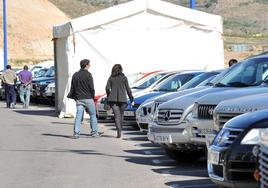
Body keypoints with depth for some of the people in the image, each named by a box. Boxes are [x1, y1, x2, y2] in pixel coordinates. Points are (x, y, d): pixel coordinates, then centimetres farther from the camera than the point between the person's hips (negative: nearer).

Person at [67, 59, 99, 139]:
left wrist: (71, 96, 20)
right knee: (93, 115, 8)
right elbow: (91, 88, -10)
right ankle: (94, 132, 10)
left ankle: (76, 133, -9)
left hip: (79, 99, 4)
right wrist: (93, 96, 4)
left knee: (78, 116, 1)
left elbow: (72, 88, 10)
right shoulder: (88, 75, -8)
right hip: (88, 99, -4)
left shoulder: (75, 75, 8)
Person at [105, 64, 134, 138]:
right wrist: (131, 98, 13)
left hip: (113, 99, 0)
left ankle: (119, 131, -18)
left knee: (117, 115, -4)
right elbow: (128, 89, 3)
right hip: (122, 99, 0)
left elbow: (107, 88, -2)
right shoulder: (124, 78, 3)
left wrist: (109, 96, 15)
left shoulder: (111, 78, 5)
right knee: (121, 115, 15)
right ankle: (119, 130, 22)